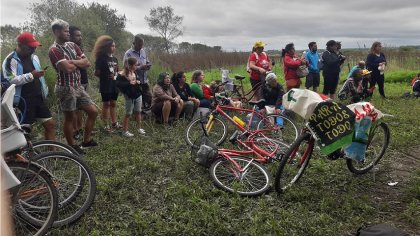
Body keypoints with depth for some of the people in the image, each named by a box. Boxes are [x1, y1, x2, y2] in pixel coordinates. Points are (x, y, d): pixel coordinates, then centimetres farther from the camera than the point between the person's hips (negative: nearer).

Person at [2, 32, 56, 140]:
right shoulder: (11, 60, -10)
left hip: (38, 98, 7)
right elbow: (10, 80, -22)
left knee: (50, 123, 5)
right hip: (23, 101, -7)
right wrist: (31, 75, -26)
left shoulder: (34, 57, 13)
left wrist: (44, 92, 19)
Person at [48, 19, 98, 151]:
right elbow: (68, 68, -25)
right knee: (69, 117, 4)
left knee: (93, 112, 7)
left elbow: (87, 63, 4)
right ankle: (72, 146, 19)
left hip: (78, 86, 8)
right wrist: (79, 62, -5)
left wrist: (73, 62, -13)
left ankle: (86, 141, 21)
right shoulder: (54, 50, -13)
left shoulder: (72, 45, 11)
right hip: (66, 88, -8)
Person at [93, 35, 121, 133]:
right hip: (105, 85, -6)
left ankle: (114, 123, 21)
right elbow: (97, 73, -11)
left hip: (114, 85, 6)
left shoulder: (115, 59, 10)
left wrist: (115, 75, 3)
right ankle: (106, 125, 9)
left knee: (113, 103, 12)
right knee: (106, 104, 1)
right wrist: (106, 77, -3)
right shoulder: (101, 58, -10)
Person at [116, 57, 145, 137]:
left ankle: (139, 128, 28)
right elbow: (118, 84, -24)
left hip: (138, 95, 6)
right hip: (129, 97, -6)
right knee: (128, 114, 2)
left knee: (138, 112, 14)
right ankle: (125, 131, 12)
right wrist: (129, 83, -25)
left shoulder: (134, 72, 4)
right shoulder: (121, 75, -15)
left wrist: (138, 82, -2)